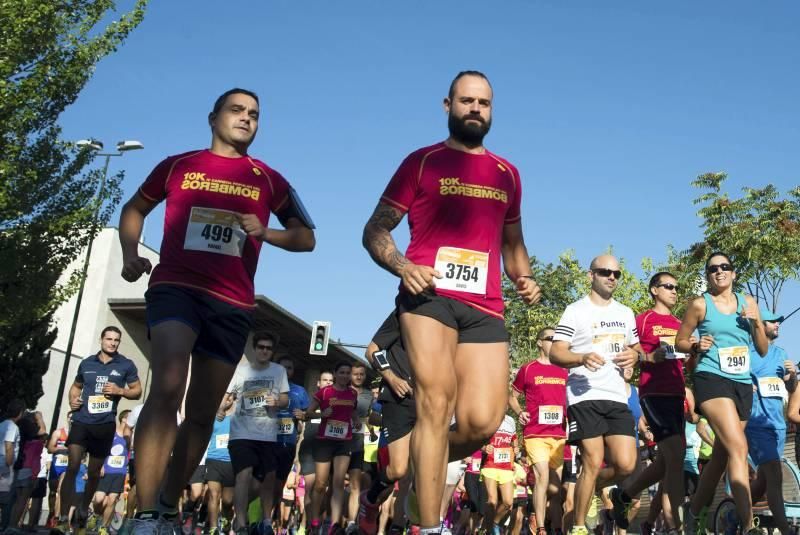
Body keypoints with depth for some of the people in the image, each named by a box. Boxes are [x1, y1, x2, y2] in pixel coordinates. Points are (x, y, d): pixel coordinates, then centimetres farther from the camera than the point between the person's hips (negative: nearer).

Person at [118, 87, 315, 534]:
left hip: (233, 303, 3)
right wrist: (130, 255, 6)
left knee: (203, 412, 8)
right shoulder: (179, 165, 12)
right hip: (176, 288, -2)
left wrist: (264, 232, -6)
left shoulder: (269, 180, 13)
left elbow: (306, 238, 13)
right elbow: (134, 209, 23)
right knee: (167, 389, -25)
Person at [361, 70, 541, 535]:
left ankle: (426, 469, 26)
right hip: (429, 296, -3)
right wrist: (402, 266, -14)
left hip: (485, 307, 4)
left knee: (483, 422, -7)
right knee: (436, 405, -14)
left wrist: (524, 278, 9)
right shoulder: (423, 162, 9)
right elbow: (375, 230, 5)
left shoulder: (507, 174, 22)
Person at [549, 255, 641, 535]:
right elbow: (556, 353, -5)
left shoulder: (626, 313, 19)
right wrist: (582, 358, -25)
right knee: (593, 462, -9)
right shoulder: (576, 311, 0)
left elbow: (636, 346, 27)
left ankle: (586, 488, 25)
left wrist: (633, 355, 2)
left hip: (617, 397, 5)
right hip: (585, 397, -5)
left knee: (626, 464, -4)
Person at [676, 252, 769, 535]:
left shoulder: (748, 302, 12)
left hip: (743, 384, 5)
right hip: (712, 379, -5)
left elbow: (763, 350, 13)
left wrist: (757, 323, -3)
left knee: (721, 454, 10)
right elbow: (680, 342, 7)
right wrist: (697, 346, -14)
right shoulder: (700, 304, 2)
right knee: (739, 448, -20)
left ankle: (694, 512, 28)